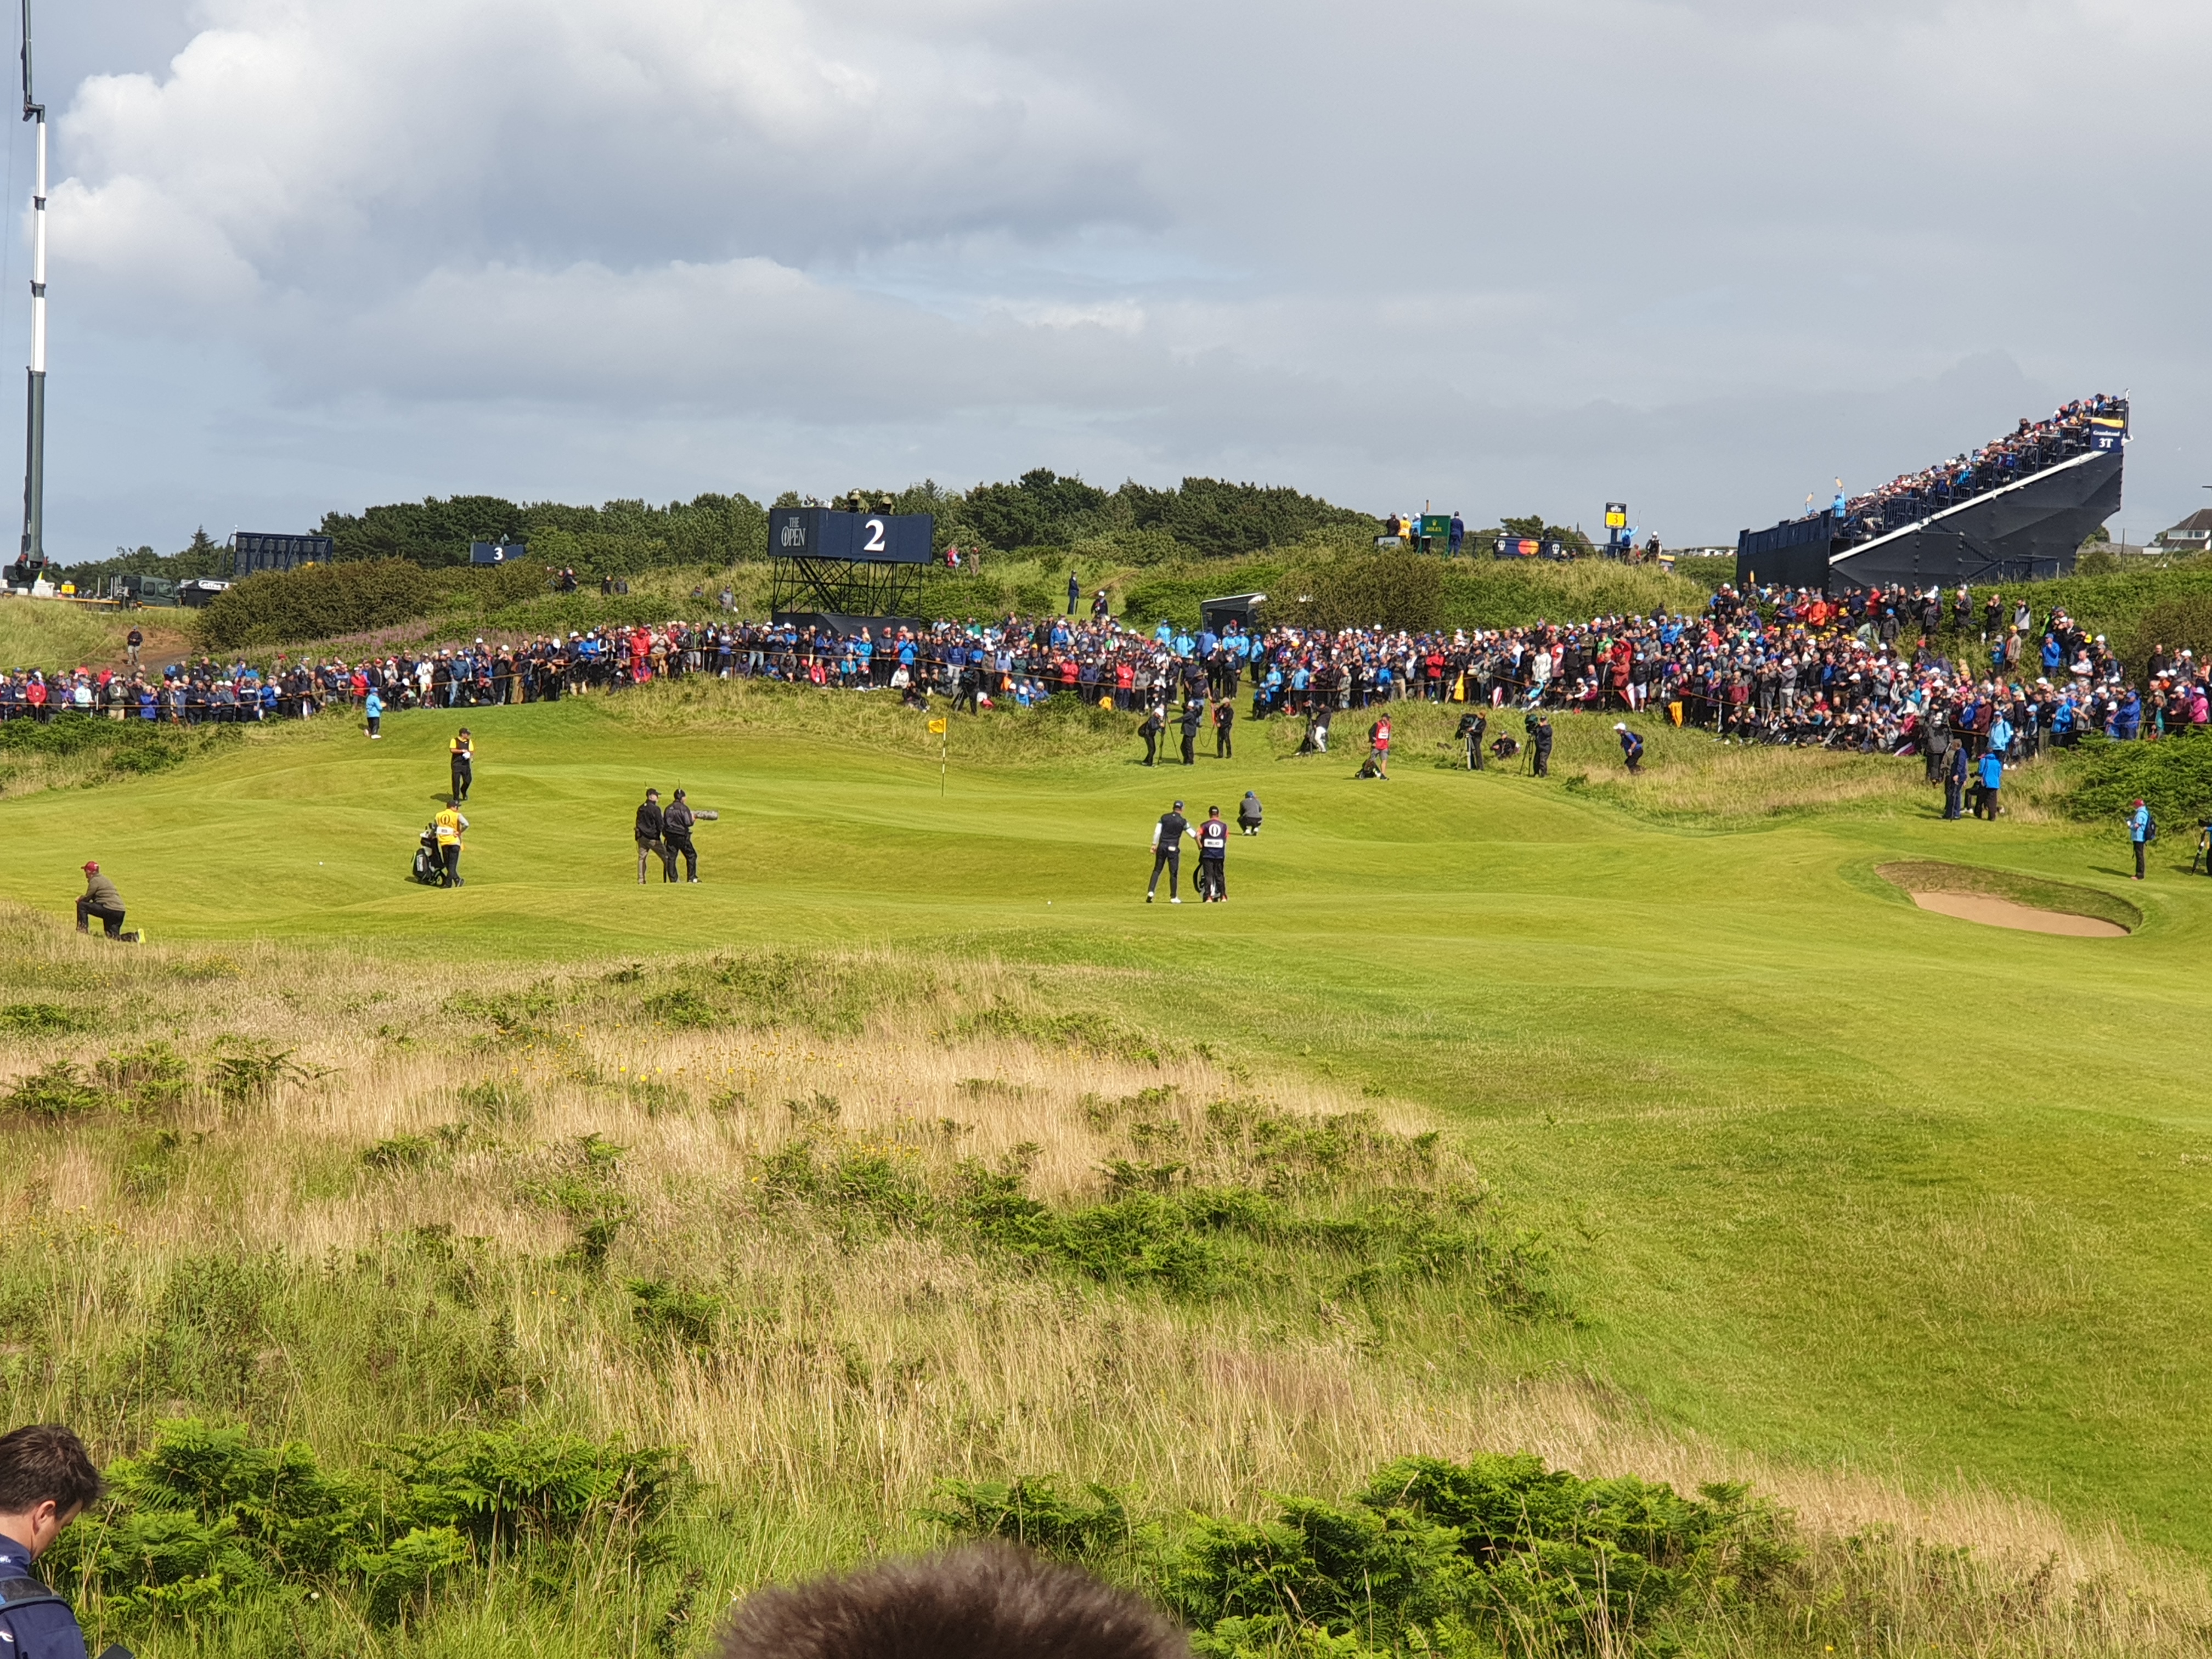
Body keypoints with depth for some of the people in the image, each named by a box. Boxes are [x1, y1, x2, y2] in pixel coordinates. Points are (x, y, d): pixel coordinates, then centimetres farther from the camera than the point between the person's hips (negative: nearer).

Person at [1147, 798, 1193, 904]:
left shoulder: (1164, 817, 3)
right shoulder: (1182, 821, -3)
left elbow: (1157, 832, -1)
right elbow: (1193, 835, 4)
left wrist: (1154, 845, 3)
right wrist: (1198, 839, 24)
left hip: (1162, 846, 2)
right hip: (1173, 848, -2)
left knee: (1157, 870, 8)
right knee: (1174, 872, 5)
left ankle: (1151, 892, -7)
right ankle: (1173, 897, 7)